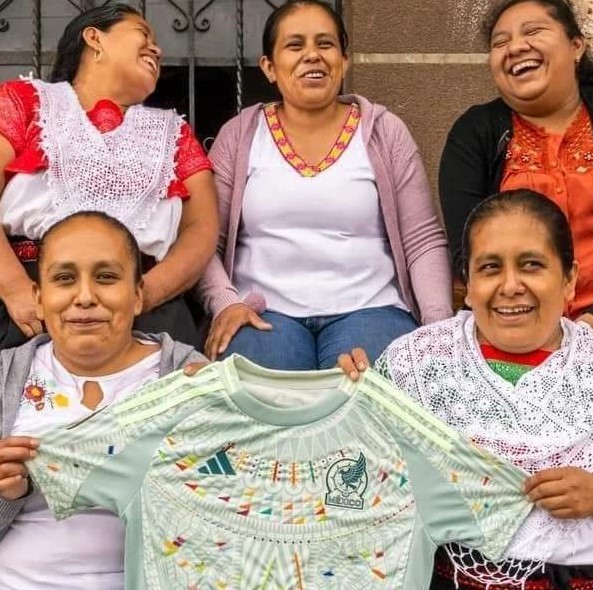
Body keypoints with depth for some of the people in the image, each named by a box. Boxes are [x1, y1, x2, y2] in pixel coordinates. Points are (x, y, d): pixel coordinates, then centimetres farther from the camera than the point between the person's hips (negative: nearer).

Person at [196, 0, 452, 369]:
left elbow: (424, 241, 4)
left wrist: (441, 326, -9)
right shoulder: (239, 135, 7)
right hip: (265, 312, 0)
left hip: (368, 309, 0)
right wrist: (225, 303, -12)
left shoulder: (384, 132, 6)